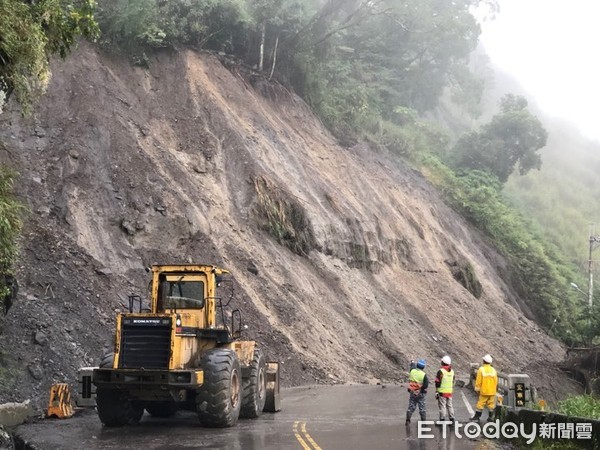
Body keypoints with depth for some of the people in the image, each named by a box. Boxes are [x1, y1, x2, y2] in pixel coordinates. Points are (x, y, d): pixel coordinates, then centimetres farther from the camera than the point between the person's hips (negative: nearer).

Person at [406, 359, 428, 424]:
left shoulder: (412, 371, -5)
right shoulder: (424, 374, -16)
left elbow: (412, 367, 21)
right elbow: (426, 385, -21)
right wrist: (422, 388, -3)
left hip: (412, 392, 3)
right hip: (420, 393, -3)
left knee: (411, 407, 11)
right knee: (422, 408, 5)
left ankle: (408, 420, 10)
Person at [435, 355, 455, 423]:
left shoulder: (441, 371, -13)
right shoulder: (452, 371, 8)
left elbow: (438, 382, -12)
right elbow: (453, 382, 15)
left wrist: (437, 392, -7)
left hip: (442, 392, -6)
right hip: (450, 392, 6)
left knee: (442, 406, -2)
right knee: (450, 406, 13)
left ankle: (442, 419, -1)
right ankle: (452, 419, 16)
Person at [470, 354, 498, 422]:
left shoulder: (481, 369, -9)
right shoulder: (493, 370, 5)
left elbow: (478, 380, -8)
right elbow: (496, 381, 11)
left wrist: (477, 388, 0)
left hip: (484, 391, -4)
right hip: (492, 391, 4)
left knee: (480, 404, 0)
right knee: (491, 404, 10)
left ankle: (477, 417, 3)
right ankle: (491, 417, 12)